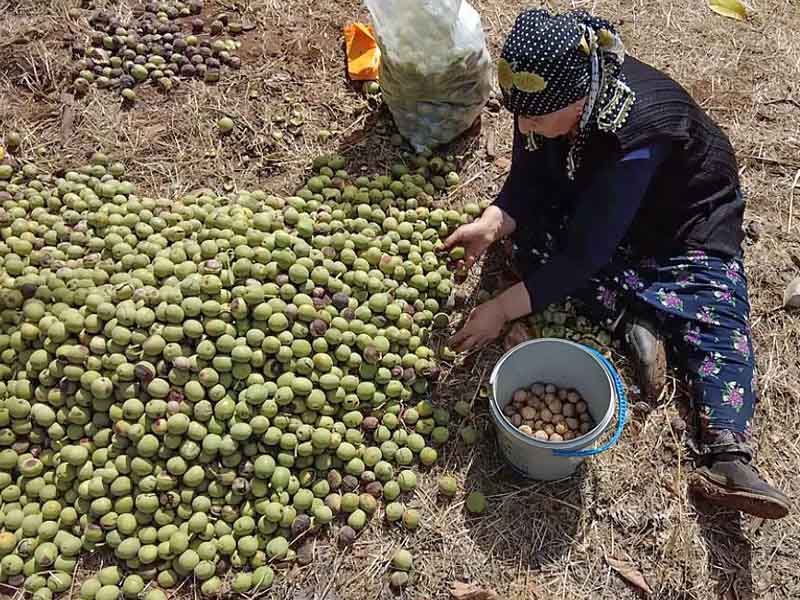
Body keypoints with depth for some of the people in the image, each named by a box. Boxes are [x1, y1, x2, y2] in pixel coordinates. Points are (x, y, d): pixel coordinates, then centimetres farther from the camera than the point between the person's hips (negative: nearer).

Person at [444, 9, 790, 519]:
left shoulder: (635, 133, -41)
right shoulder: (545, 94, -23)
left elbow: (585, 253, -39)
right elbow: (526, 182, -12)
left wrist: (502, 310, -37)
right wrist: (490, 225, -33)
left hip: (687, 217, -5)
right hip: (588, 204, 6)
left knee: (715, 316, -24)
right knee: (528, 230, -22)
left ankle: (727, 458, -33)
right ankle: (636, 322, -20)